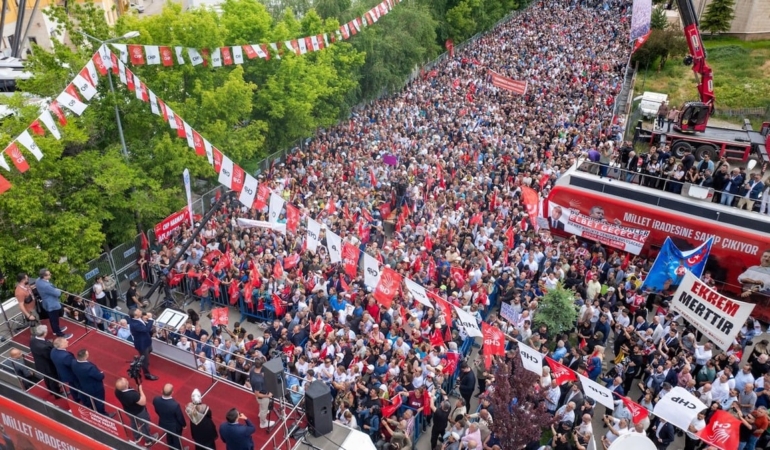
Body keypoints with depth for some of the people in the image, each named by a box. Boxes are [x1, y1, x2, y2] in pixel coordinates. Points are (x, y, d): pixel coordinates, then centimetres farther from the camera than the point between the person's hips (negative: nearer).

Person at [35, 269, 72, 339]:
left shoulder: (38, 280, -9)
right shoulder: (46, 286, -38)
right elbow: (57, 293, -27)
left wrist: (55, 289, -1)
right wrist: (58, 290, -4)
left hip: (47, 303, 9)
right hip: (52, 305, -9)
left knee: (52, 318, 29)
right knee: (55, 320, 10)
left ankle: (55, 330, 50)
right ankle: (60, 334, 27)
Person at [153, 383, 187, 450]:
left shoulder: (156, 400, -28)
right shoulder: (175, 405, -42)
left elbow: (157, 411, -5)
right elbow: (180, 417, -21)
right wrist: (184, 425, 0)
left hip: (163, 424, 5)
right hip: (174, 426, -5)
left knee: (169, 436, 34)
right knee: (176, 439, 25)